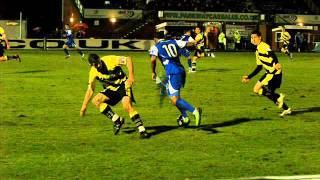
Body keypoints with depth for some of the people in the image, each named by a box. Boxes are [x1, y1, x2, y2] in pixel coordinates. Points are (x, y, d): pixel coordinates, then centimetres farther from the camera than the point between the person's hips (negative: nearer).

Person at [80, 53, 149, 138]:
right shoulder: (93, 72, -7)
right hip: (111, 89, 5)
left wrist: (131, 76, -25)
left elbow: (128, 59, -16)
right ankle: (117, 120, -7)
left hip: (123, 84, -5)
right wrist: (84, 106, 1)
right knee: (96, 100, -17)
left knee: (127, 105, -28)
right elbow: (90, 89, 3)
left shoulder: (110, 60, -20)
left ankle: (142, 130, -21)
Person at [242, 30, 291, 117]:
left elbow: (272, 54, -27)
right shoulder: (257, 51, 22)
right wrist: (249, 77, 27)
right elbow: (259, 68, 27)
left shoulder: (263, 46, -8)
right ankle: (286, 109, 20)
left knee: (257, 89, -10)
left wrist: (276, 63, -46)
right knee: (270, 93, 16)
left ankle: (278, 97, -9)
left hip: (274, 72, -10)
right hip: (270, 72, 10)